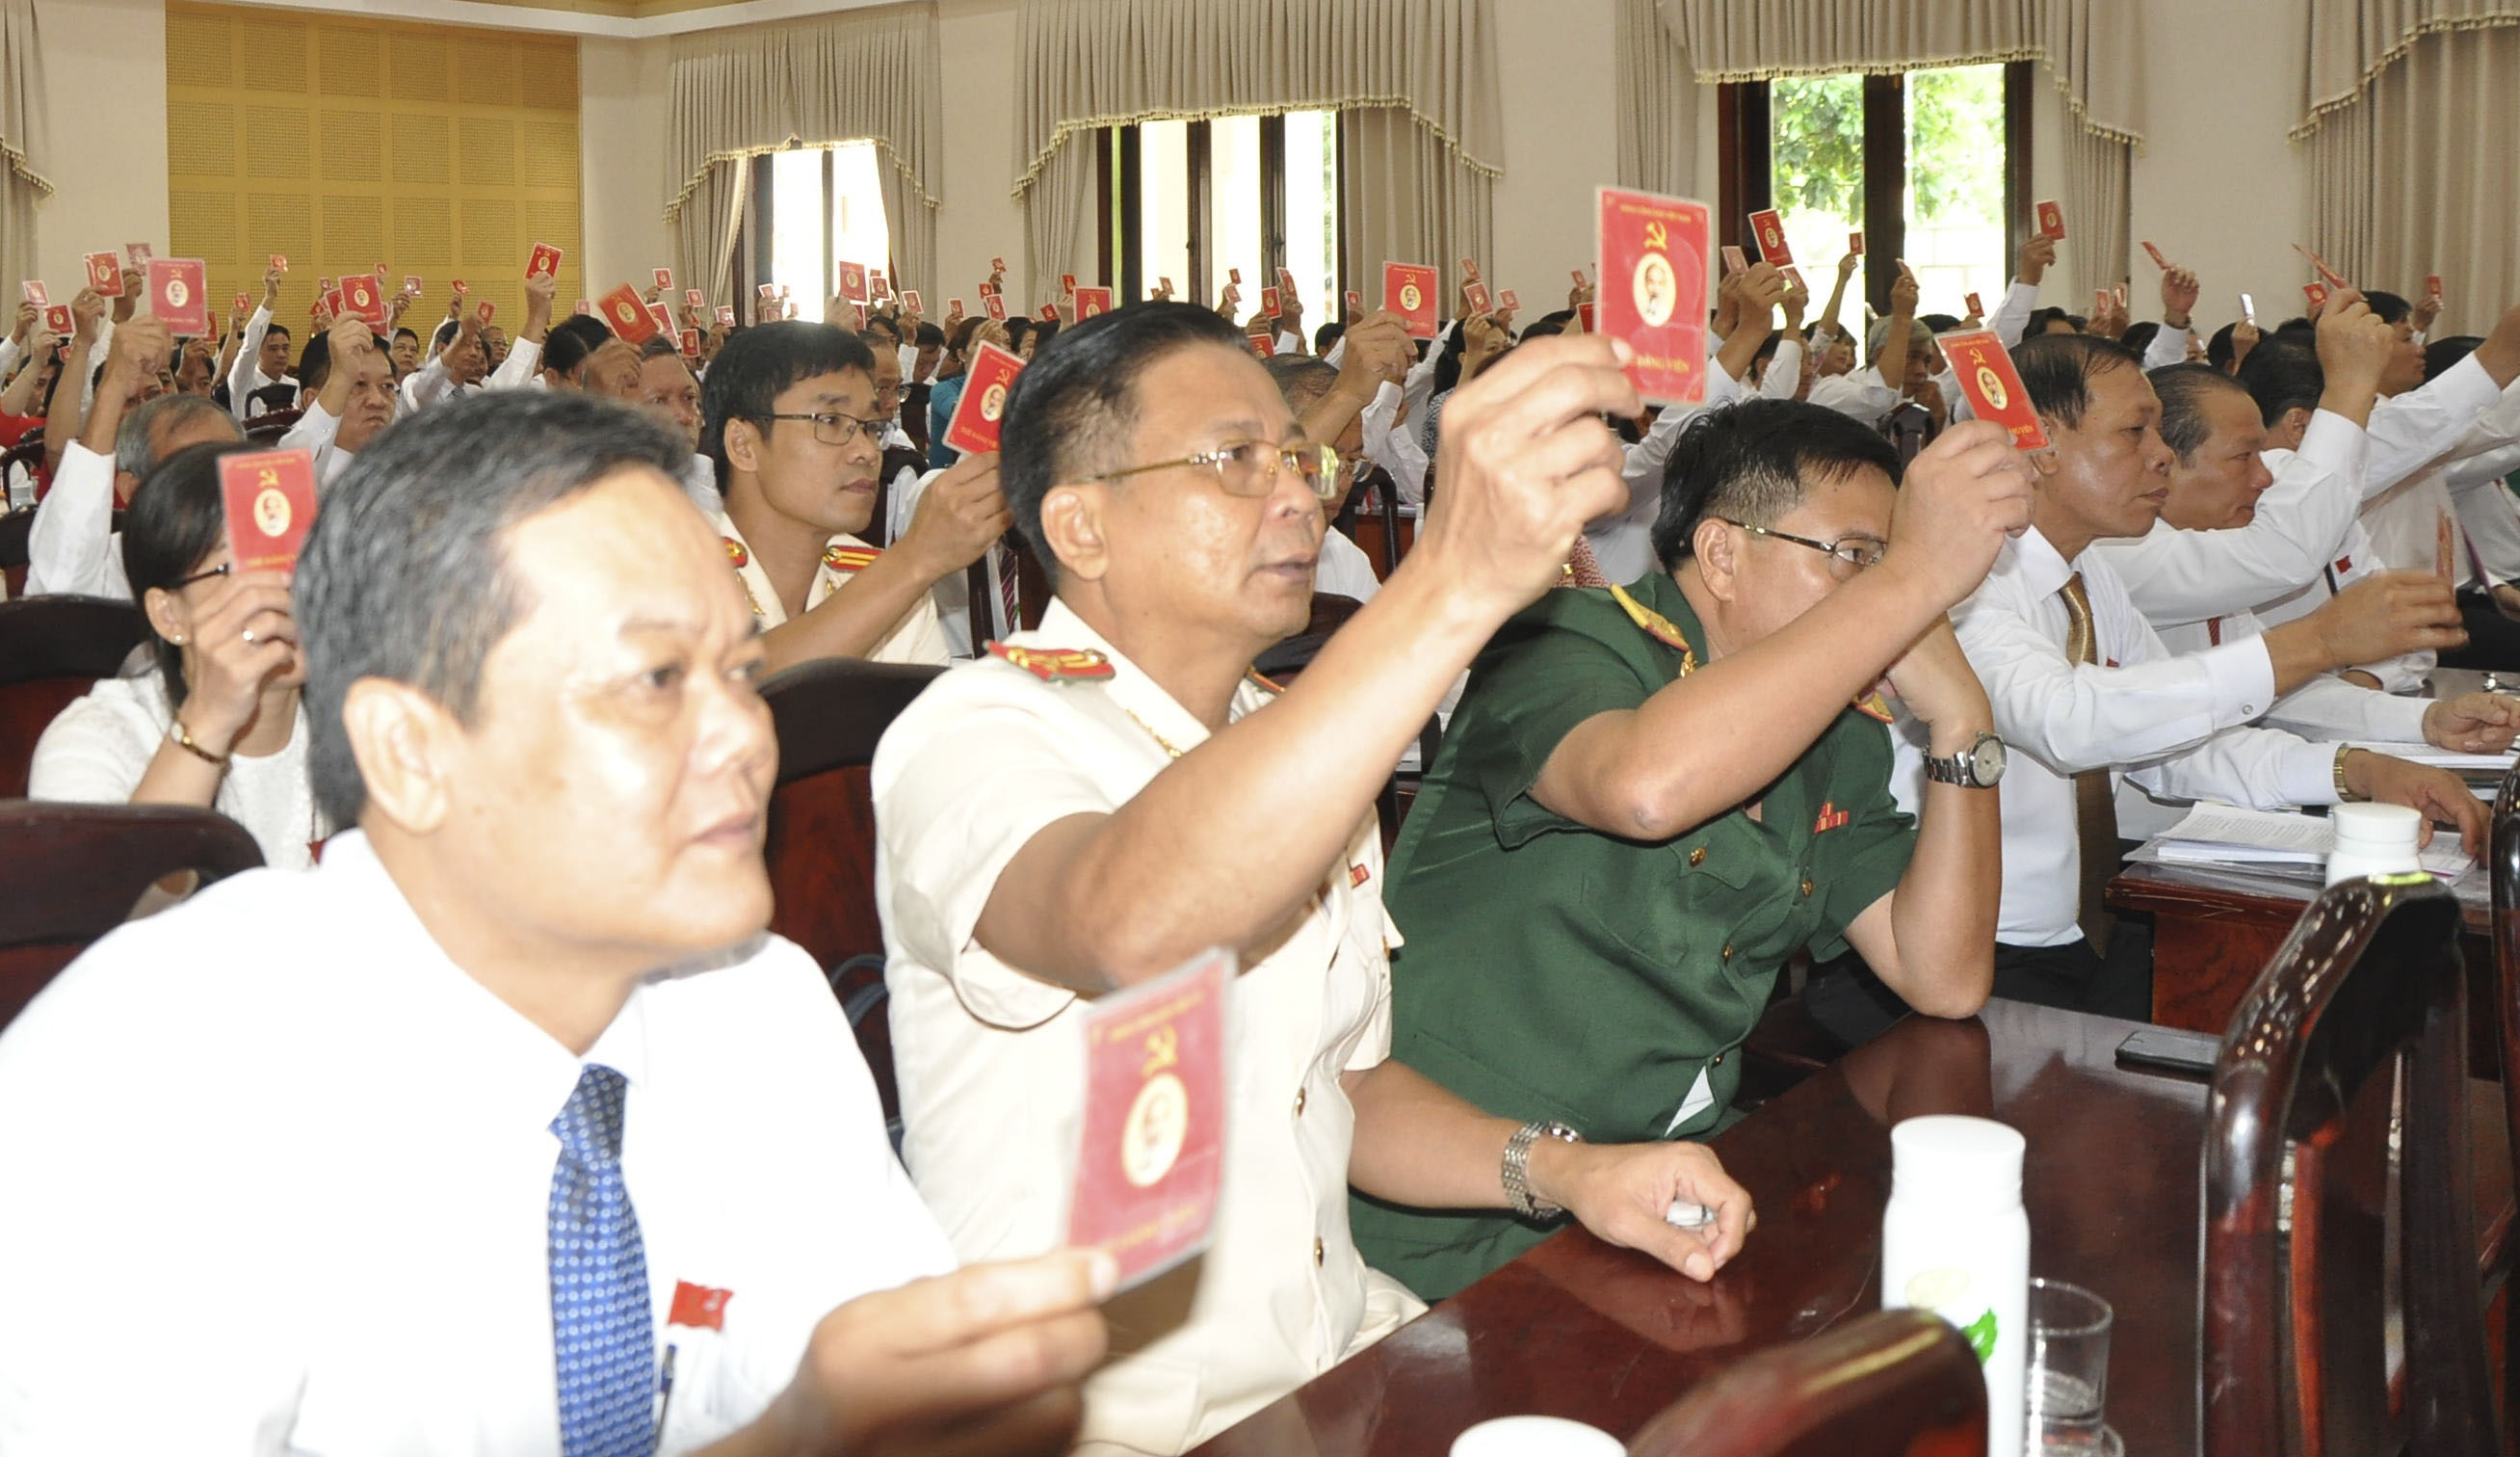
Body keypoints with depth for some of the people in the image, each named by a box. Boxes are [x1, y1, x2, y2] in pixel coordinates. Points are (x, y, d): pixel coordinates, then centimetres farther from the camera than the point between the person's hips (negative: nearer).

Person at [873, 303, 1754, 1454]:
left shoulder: (1303, 746, 13)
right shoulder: (976, 735, -14)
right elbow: (1134, 927, -37)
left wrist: (1555, 1167, 0)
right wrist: (1451, 584, -43)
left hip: (1346, 1361, 7)